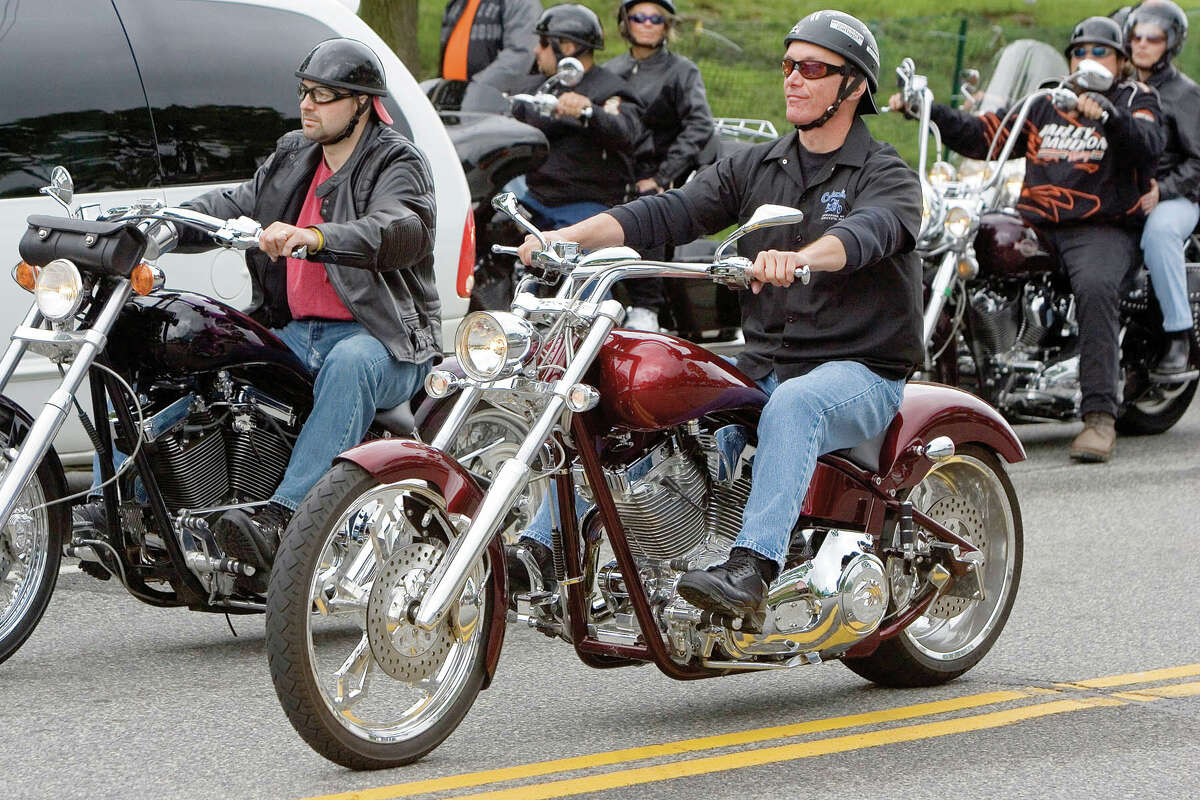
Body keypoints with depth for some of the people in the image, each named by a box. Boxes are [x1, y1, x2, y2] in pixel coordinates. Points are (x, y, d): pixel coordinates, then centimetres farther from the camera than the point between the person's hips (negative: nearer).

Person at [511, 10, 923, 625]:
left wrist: (798, 259, -49)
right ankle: (540, 550, -10)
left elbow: (869, 230, -27)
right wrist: (569, 236, -14)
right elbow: (670, 212, 2)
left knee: (794, 404, -39)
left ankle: (751, 571, -51)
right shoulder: (755, 168, 15)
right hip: (762, 362, 6)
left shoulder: (887, 176, -3)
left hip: (862, 372, -6)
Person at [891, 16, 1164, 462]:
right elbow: (981, 137, 23)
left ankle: (1100, 416, -40)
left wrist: (1105, 114, -31)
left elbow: (1148, 142, -11)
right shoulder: (1045, 104, 25)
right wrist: (925, 108, 11)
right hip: (1035, 225, 5)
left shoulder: (1136, 99, 11)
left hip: (1102, 229, -5)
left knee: (1095, 288, -37)